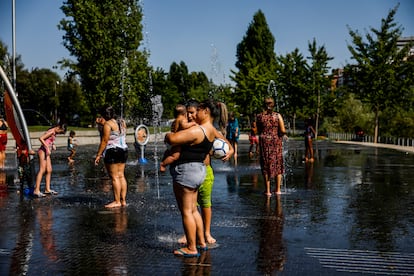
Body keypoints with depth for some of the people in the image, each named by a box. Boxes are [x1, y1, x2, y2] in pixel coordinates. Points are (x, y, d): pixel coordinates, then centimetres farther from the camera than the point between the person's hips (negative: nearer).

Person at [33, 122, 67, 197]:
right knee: (42, 170, -13)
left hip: (47, 153, 10)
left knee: (49, 171, 8)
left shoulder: (54, 133, 15)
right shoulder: (51, 132, -13)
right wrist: (47, 148, -22)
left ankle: (47, 189, 12)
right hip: (43, 151, -10)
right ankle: (36, 190, -15)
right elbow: (41, 138, -21)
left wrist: (53, 145, 6)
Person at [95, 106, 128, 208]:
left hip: (112, 151, -8)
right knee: (121, 175, 10)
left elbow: (104, 141, -14)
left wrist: (98, 155, -10)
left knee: (114, 177, -4)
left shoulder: (108, 124, -11)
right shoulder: (122, 122, 12)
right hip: (124, 150, 8)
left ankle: (117, 201, -2)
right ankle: (123, 200, 11)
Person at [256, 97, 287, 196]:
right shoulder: (277, 115, -6)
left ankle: (268, 191, 6)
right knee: (278, 165, 13)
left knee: (266, 166, 6)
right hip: (276, 141, 0)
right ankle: (278, 189, 16)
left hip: (264, 141, 0)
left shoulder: (259, 116, -3)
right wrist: (283, 135, 10)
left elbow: (258, 131, 6)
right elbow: (283, 131, -10)